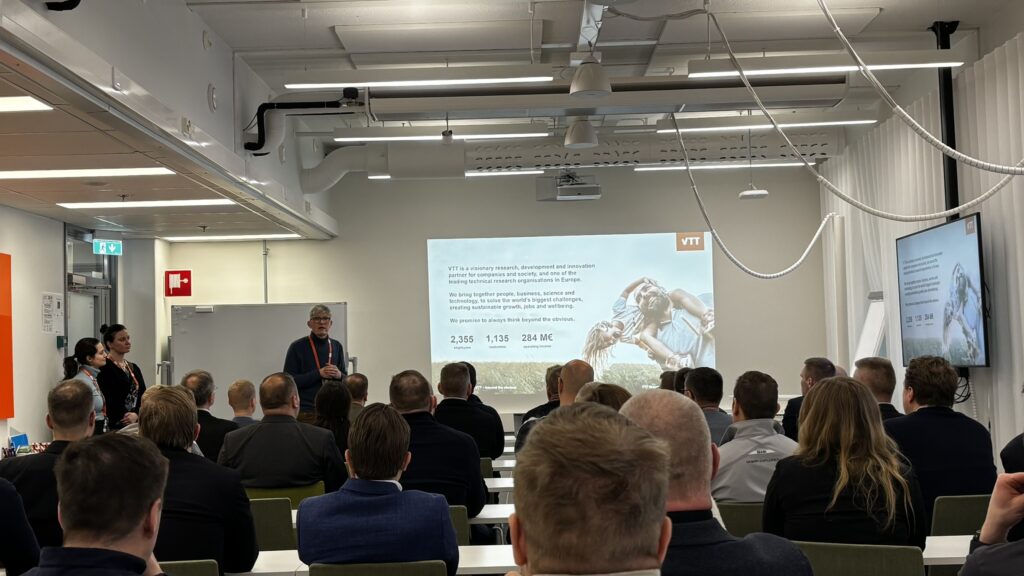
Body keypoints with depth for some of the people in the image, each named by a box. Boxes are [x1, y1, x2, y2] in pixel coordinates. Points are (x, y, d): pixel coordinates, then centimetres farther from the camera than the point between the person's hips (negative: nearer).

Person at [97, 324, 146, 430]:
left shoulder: (134, 368, 16)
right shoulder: (103, 368, -6)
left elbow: (143, 397, 10)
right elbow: (106, 400, -12)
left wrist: (136, 414, -8)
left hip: (136, 423, 6)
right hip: (114, 426, -6)